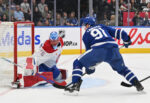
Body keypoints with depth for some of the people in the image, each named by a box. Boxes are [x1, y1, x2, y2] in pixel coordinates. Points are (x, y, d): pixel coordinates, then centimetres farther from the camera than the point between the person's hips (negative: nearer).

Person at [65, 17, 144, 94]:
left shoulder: (86, 34, 24)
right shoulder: (102, 27, 31)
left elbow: (89, 50, 22)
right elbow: (118, 32, 24)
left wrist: (90, 67, 30)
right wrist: (127, 40, 40)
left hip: (98, 50, -4)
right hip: (113, 49, 4)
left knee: (78, 63, 12)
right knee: (122, 69, 29)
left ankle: (75, 84, -5)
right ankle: (137, 84, 19)